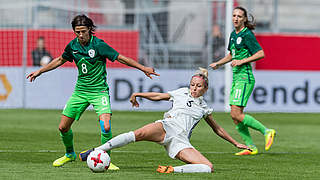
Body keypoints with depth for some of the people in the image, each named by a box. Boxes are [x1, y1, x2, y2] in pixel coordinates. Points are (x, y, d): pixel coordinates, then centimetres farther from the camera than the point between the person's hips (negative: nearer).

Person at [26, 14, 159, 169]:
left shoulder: (98, 45, -15)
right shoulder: (72, 46, 0)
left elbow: (120, 58, -10)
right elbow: (60, 60, 20)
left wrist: (143, 68, -12)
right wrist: (40, 71, 23)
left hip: (99, 91, -5)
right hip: (80, 91, 5)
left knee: (106, 127, -24)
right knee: (63, 127, 3)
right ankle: (69, 154, 31)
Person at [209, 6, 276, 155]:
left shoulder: (247, 35, -11)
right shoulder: (233, 34, 15)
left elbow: (261, 54, -16)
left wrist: (242, 61, -18)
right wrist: (218, 63, 20)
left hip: (244, 77, -9)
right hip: (236, 77, 9)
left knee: (236, 114, -15)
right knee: (235, 116, 5)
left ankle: (267, 131, -5)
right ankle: (251, 147, 9)